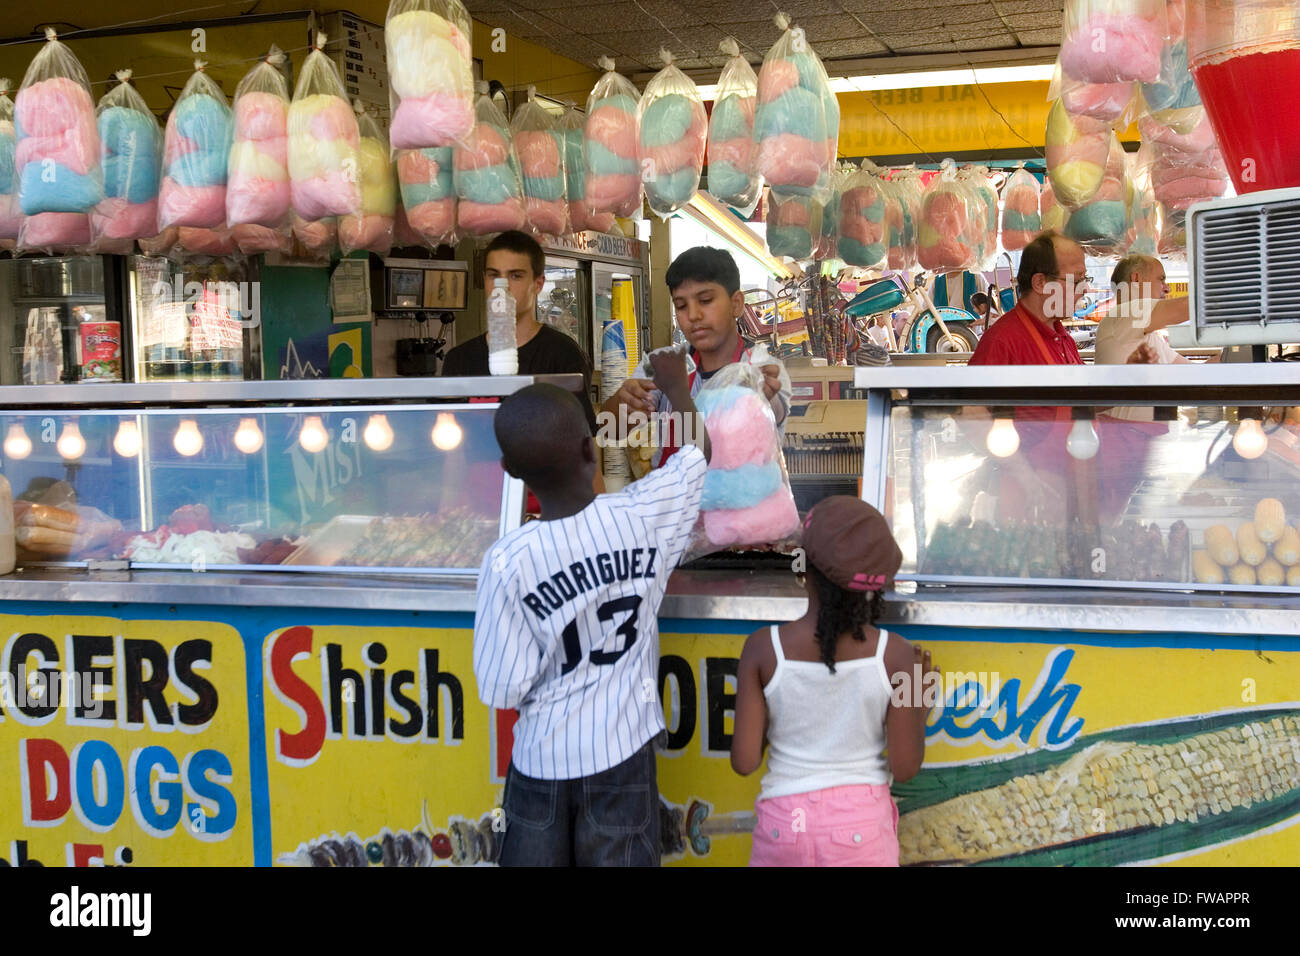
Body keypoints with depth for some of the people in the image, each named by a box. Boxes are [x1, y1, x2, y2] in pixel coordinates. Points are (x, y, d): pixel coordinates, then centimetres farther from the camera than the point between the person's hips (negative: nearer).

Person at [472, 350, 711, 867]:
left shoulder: (508, 562, -21)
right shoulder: (643, 515, -15)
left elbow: (503, 689, -15)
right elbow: (698, 451, 6)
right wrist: (676, 384, 23)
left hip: (542, 760, -1)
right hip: (622, 750, 1)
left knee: (536, 855, 17)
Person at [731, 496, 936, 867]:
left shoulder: (763, 649, -13)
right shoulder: (895, 655, -13)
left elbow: (744, 761, -11)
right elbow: (904, 767, -8)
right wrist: (921, 701, 7)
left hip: (786, 823, 0)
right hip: (861, 823, 0)